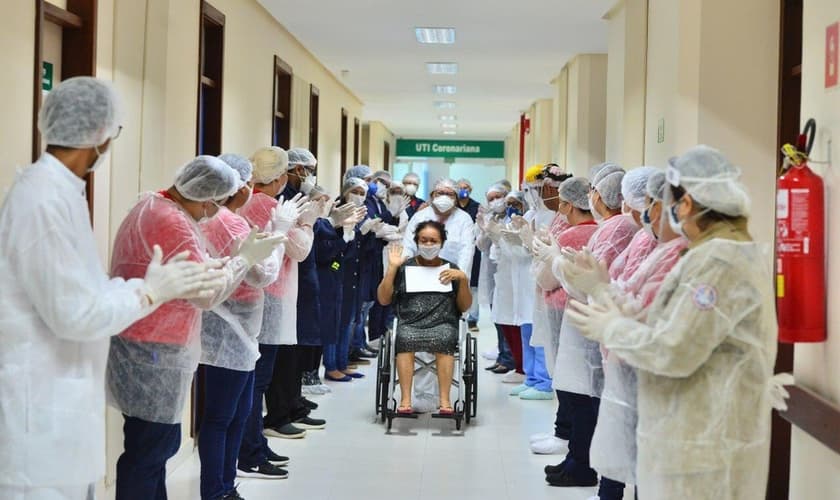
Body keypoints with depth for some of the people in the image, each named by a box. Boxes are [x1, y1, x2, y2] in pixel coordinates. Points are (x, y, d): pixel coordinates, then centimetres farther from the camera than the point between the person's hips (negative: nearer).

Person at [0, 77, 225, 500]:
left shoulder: (59, 191, 11)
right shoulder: (45, 199, -21)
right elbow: (75, 315, -22)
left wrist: (162, 285, 5)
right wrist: (150, 291, -10)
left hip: (61, 399, 10)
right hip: (42, 407, -10)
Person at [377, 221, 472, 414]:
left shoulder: (451, 269, 19)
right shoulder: (404, 267, 17)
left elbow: (464, 307, 14)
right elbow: (383, 299, 9)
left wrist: (463, 280, -1)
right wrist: (392, 268, 3)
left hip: (443, 323, 0)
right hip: (409, 323, 0)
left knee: (445, 340, -34)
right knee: (405, 338, -34)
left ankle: (444, 400, -36)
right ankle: (405, 399, -36)